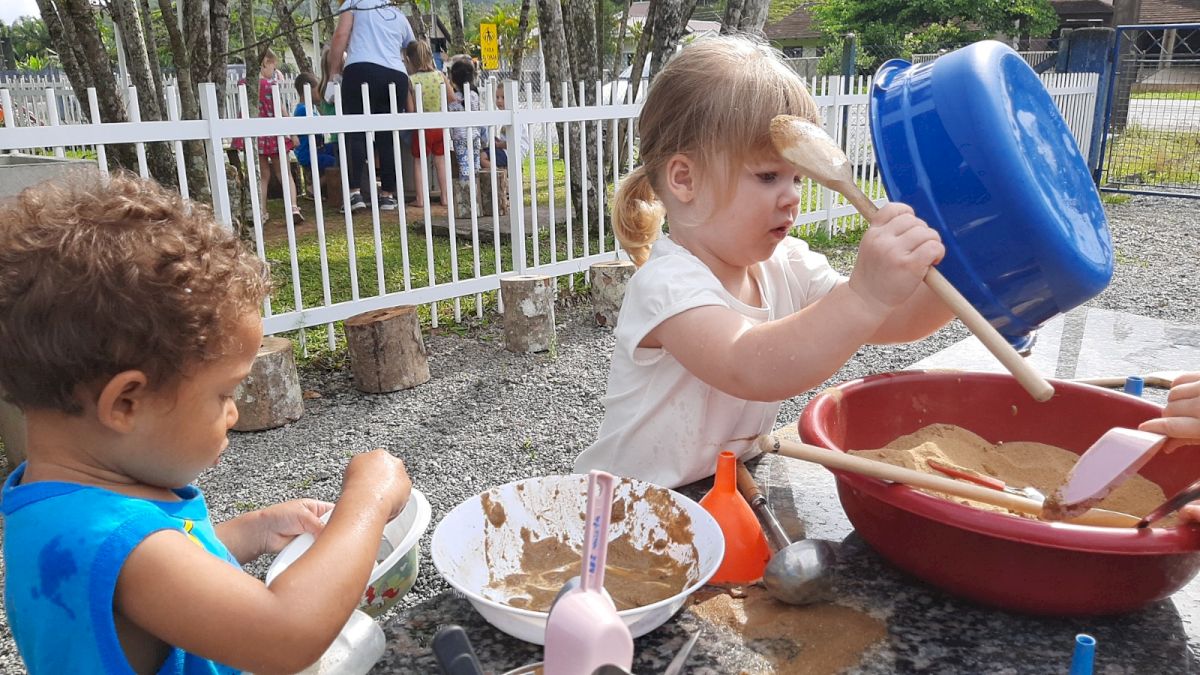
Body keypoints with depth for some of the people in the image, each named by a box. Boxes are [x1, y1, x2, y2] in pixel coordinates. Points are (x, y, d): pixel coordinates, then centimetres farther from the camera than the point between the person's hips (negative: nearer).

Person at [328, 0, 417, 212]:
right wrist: (411, 110, 29)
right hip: (396, 76, 3)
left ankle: (355, 193, -12)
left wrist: (334, 72, 6)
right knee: (388, 137, 7)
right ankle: (388, 195, 5)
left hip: (361, 70, -3)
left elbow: (340, 36, 3)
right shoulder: (401, 17, 29)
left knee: (355, 133, -3)